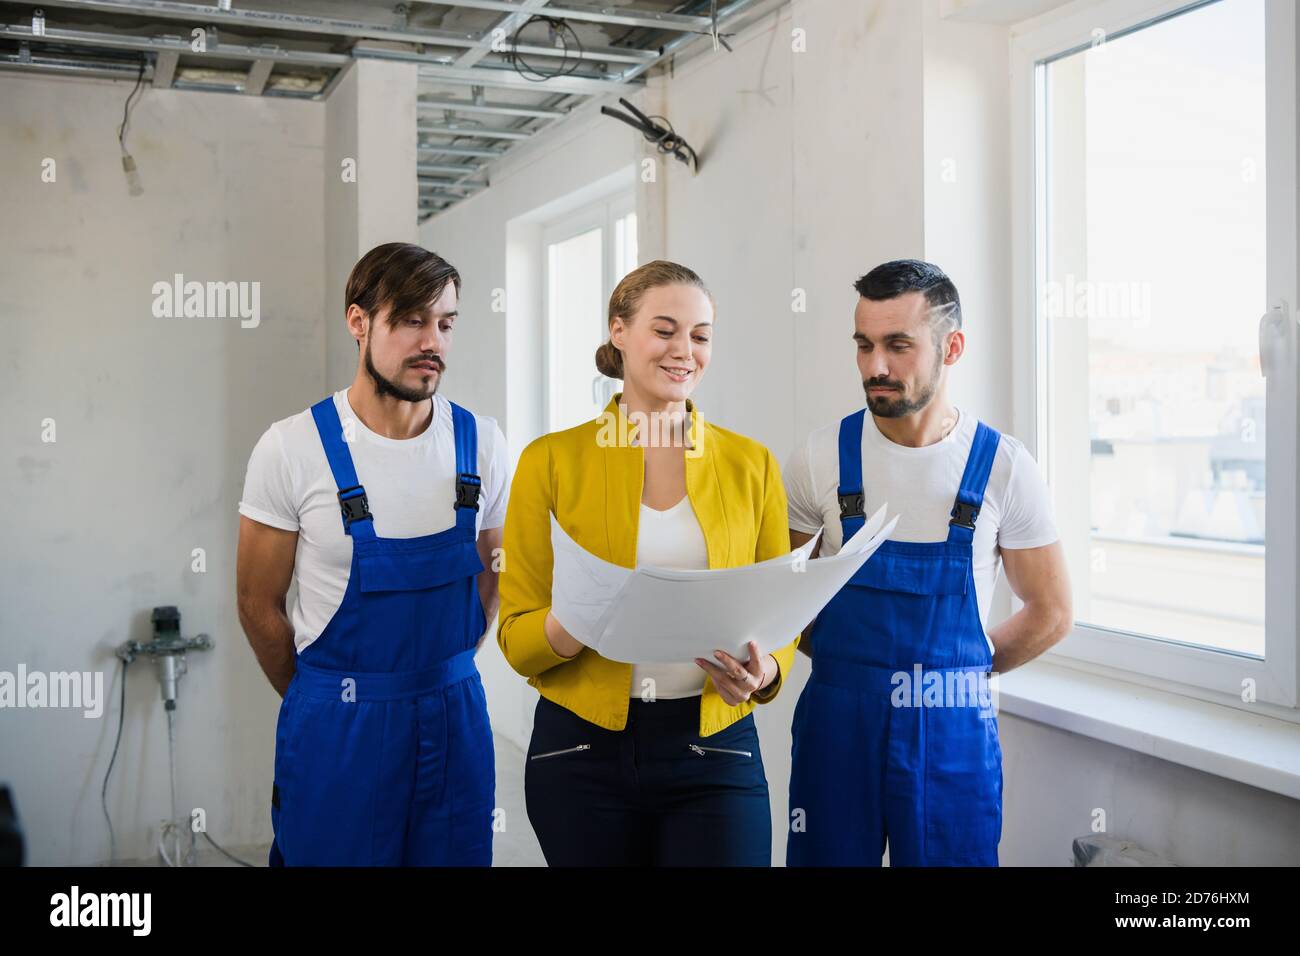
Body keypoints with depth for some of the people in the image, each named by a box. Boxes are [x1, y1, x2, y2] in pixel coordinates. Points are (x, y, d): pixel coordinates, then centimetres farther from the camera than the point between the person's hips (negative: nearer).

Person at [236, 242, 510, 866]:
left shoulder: (480, 442, -2)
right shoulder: (292, 447, -10)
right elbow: (259, 604, -1)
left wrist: (441, 679, 1)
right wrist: (329, 702, 7)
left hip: (456, 714, 3)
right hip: (335, 725, -3)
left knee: (457, 857, 13)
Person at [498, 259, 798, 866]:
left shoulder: (751, 464, 4)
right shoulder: (550, 461, -1)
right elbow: (516, 637, -3)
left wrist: (762, 672, -15)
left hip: (714, 749, 1)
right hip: (581, 749, 0)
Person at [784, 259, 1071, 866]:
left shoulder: (1003, 466, -5)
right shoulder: (822, 457, -3)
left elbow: (1049, 615, 4)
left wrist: (958, 670, 3)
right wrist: (837, 659, -1)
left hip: (954, 733, 0)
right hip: (835, 723, 1)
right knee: (827, 858, 9)